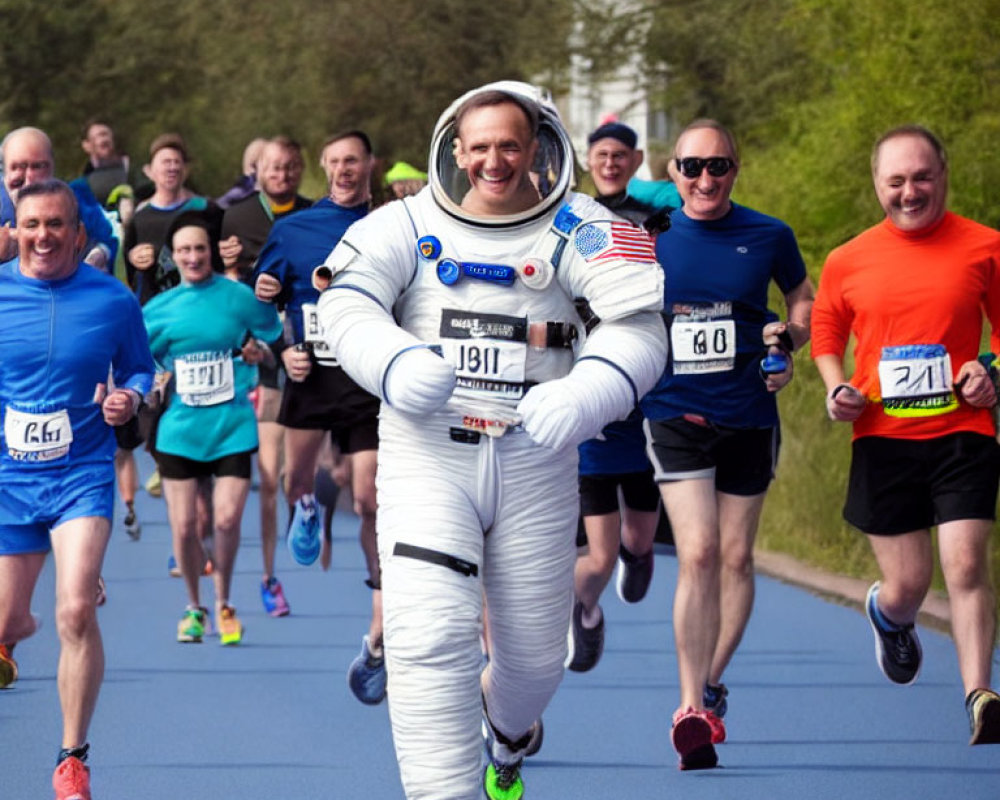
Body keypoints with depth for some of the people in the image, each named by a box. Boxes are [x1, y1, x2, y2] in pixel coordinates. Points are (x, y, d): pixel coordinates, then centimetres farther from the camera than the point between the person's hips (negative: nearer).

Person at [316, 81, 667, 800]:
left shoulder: (576, 231, 0)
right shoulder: (408, 226, 2)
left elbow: (638, 329, -13)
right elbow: (347, 305, -11)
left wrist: (580, 397, -33)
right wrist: (396, 364, -34)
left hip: (536, 465, 1)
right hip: (427, 458, -1)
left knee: (534, 653, 14)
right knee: (432, 638, -19)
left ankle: (507, 736, 49)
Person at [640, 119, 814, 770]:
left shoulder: (768, 237, 0)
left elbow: (803, 298, 17)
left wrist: (787, 347, -1)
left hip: (749, 418, 2)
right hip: (675, 416, -2)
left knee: (736, 556, 7)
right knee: (698, 553, -14)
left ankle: (710, 686, 27)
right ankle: (693, 709, -12)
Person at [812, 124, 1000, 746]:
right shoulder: (847, 262, 4)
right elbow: (826, 337, 17)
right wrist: (837, 388, -1)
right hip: (882, 438, 1)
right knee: (908, 583, 5)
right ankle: (888, 619, 42)